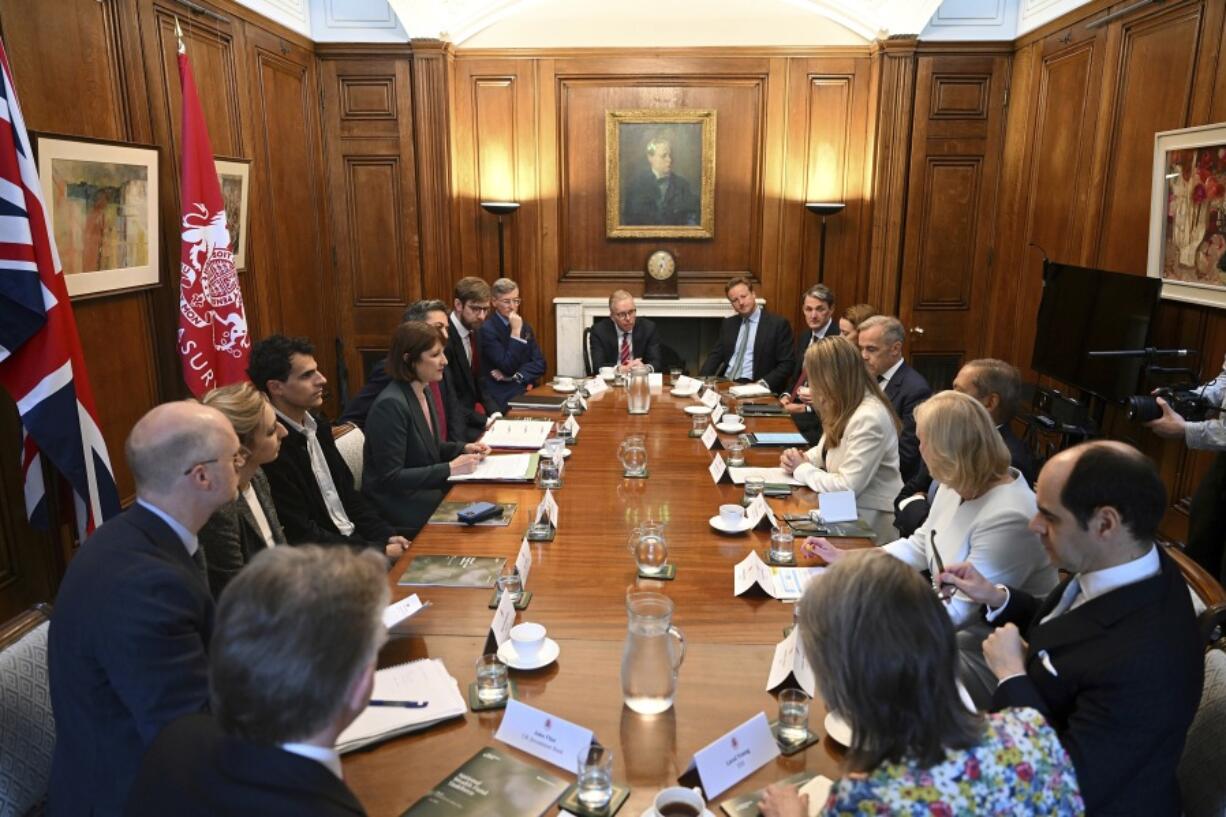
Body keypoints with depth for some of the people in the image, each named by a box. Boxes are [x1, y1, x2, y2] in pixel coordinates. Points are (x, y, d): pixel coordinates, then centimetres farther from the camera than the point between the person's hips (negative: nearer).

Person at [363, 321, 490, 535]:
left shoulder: (424, 391, 4)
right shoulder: (391, 405, -22)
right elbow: (390, 477, -22)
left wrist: (463, 448, 1)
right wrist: (450, 469, -22)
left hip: (425, 489, 8)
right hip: (398, 501, -8)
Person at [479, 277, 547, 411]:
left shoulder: (525, 327, 12)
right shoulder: (487, 329, -8)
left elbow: (540, 364, 5)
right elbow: (508, 368, -16)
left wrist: (515, 376, -11)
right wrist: (516, 331, -17)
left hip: (527, 391, 6)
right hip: (503, 398, -6)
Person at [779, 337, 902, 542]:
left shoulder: (869, 418, -25)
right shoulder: (844, 407, 5)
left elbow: (846, 487, -25)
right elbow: (828, 449, 19)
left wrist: (802, 469, -12)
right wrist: (802, 459, -2)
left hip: (869, 519, -8)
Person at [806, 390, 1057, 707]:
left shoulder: (1007, 520, -29)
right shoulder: (957, 488, -1)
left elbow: (960, 612, -26)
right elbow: (919, 546, 12)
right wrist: (843, 558, 7)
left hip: (988, 658, -8)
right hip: (945, 622, 8)